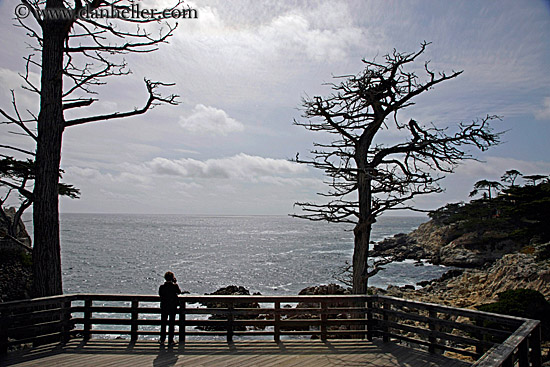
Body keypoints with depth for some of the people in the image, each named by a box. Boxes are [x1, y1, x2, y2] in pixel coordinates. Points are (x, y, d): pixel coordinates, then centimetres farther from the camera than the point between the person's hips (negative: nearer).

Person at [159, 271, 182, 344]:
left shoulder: (162, 287, -9)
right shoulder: (175, 286, -13)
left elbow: (160, 295, 3)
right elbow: (179, 292, 5)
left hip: (164, 307, 1)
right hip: (173, 308, -1)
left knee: (163, 323, 15)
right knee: (171, 324, 8)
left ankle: (162, 339, 21)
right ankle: (170, 340, 10)